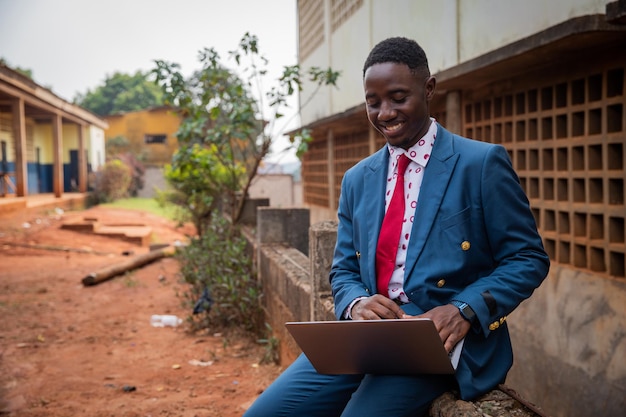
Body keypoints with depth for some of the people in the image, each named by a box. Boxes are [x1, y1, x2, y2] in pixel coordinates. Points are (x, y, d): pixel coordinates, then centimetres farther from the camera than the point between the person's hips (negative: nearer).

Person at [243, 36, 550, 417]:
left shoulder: (482, 163, -2)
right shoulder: (357, 179, 13)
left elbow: (528, 259, -3)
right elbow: (344, 270, 15)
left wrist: (465, 310, -19)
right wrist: (356, 303, -9)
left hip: (445, 340, -4)